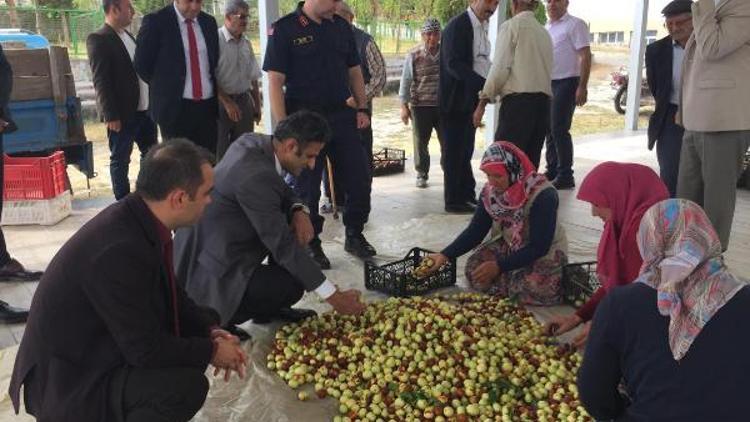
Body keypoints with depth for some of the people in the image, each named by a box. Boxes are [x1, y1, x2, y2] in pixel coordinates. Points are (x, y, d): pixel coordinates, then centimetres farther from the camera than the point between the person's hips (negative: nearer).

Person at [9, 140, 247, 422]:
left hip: (97, 345, 9)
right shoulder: (119, 250, -33)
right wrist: (211, 351, -12)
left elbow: (168, 294, 9)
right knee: (186, 384, -26)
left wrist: (210, 330, -3)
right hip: (67, 380, -9)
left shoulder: (140, 219, -6)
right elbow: (146, 349, -25)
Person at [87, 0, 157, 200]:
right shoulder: (98, 39, -11)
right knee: (120, 160, 4)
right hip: (122, 113, -8)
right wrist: (111, 115, -19)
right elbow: (101, 81, -15)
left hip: (144, 109, 8)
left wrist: (152, 102, 14)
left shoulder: (127, 36, 14)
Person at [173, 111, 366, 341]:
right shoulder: (256, 176, -30)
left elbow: (281, 190, 14)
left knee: (297, 224, 8)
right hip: (208, 276, -10)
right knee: (292, 285, -16)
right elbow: (284, 246, -26)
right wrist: (334, 297, -20)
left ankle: (268, 309, 19)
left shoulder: (252, 141, -3)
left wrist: (299, 211, -11)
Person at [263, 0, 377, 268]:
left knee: (359, 179, 6)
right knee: (307, 187, 4)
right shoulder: (285, 29, -6)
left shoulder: (341, 27, 9)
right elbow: (275, 81, -9)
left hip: (341, 114, 5)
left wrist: (362, 108, 8)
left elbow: (354, 71, 17)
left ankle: (354, 236, 25)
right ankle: (311, 244, 20)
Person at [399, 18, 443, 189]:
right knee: (420, 142, 7)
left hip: (444, 105, 1)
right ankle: (422, 175, 22)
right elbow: (406, 81, 2)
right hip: (420, 106, -1)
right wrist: (404, 106, -1)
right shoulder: (414, 55, -1)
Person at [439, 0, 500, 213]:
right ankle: (454, 201, 9)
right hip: (456, 101, -8)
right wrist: (484, 85, -29)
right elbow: (453, 63, -22)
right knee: (454, 152, 1)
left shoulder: (483, 27, 13)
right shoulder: (457, 25, -13)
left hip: (472, 101, 8)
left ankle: (467, 196, 23)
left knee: (465, 151, 15)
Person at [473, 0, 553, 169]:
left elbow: (500, 68, -8)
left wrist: (483, 101, -4)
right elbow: (546, 71, 14)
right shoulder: (544, 32, 19)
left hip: (518, 101, -7)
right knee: (530, 163, 8)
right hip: (543, 101, 7)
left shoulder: (511, 26, -1)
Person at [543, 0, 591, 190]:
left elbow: (585, 56, -13)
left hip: (566, 82, -8)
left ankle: (565, 176, -3)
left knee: (559, 130, -10)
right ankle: (552, 170, 23)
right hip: (547, 83, 8)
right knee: (549, 129, 12)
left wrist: (582, 87, -20)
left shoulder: (575, 24, -8)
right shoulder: (547, 27, 15)